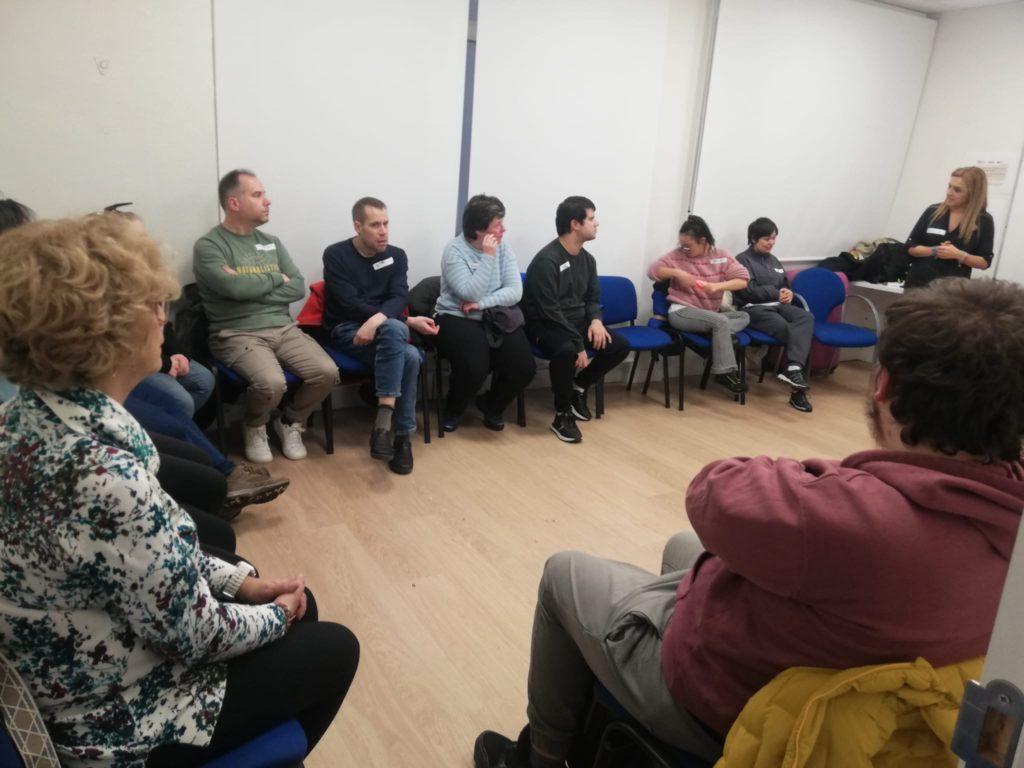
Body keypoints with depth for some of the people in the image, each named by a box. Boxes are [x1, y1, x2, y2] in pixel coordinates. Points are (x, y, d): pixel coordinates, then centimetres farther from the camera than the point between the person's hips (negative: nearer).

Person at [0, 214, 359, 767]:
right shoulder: (105, 476, -37)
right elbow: (195, 634, -25)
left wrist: (241, 580, 4)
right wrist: (275, 616, -6)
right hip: (112, 720, -8)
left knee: (300, 601, 20)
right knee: (334, 650, 10)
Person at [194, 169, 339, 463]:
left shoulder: (271, 242, 16)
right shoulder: (208, 246, -3)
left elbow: (298, 287, 5)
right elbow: (235, 288, -20)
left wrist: (251, 288, -8)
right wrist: (275, 279, -2)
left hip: (284, 328, 5)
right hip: (237, 334, -5)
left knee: (327, 373, -18)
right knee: (271, 383, -32)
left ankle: (290, 422, 12)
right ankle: (254, 428, 4)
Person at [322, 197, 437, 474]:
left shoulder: (397, 256, 8)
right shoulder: (336, 255, -4)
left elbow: (399, 299, -6)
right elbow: (350, 304, -14)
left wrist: (378, 319, -31)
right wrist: (408, 322, -18)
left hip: (386, 331, 4)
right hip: (347, 331, -4)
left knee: (409, 356, -32)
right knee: (402, 342, -35)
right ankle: (401, 435, -30)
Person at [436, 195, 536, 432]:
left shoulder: (503, 247, 3)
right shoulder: (455, 250, -10)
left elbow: (515, 291, -5)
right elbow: (470, 294, -20)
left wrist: (483, 303, -17)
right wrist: (488, 257, -21)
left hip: (496, 318, 5)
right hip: (458, 318, -4)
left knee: (524, 367, -17)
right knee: (474, 369, -30)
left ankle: (491, 406, 15)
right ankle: (453, 410, 6)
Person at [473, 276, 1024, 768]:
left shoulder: (855, 516, -42)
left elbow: (713, 493, -25)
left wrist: (816, 472, -13)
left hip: (723, 708, -7)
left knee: (564, 573, 13)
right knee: (685, 547, 32)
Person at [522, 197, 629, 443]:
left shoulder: (587, 259, 7)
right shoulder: (546, 260, -19)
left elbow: (593, 297, 17)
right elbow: (549, 311, -23)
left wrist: (596, 319, -8)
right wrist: (579, 345, -25)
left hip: (577, 321, 8)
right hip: (546, 324, -8)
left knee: (620, 346, -9)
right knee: (567, 350, -38)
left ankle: (578, 387, 12)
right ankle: (562, 416, -19)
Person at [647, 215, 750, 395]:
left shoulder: (722, 256, 1)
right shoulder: (677, 255, -2)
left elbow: (743, 280, -7)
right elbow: (652, 271, -3)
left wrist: (718, 286, -23)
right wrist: (677, 273, -17)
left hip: (711, 313, 5)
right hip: (682, 312, -5)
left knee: (744, 317, -13)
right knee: (720, 321, -29)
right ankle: (725, 372, -22)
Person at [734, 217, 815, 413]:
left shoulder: (774, 261, 26)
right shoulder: (743, 260, 3)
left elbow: (785, 285, 28)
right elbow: (748, 290, -10)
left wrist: (788, 293, 3)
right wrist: (776, 293, -5)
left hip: (777, 306, 6)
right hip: (754, 309, -6)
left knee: (806, 317, -27)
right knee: (789, 328, -30)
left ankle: (793, 369, -43)